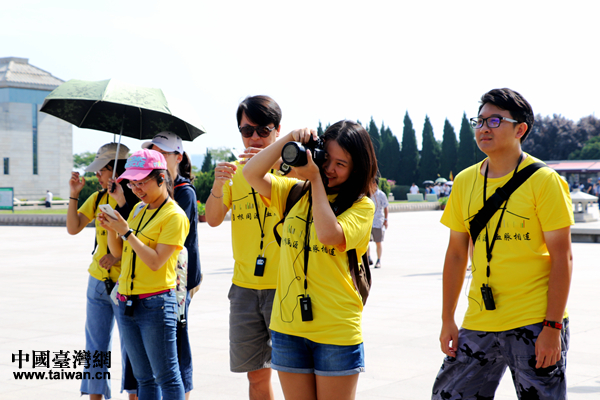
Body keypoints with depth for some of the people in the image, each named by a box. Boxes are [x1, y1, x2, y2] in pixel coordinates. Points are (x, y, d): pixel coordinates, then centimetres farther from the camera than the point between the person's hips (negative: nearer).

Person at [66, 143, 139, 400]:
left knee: (130, 346, 0)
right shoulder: (97, 199, 9)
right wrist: (74, 195, -5)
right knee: (95, 347, 9)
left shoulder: (137, 200, -10)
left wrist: (119, 256, -23)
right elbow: (73, 228, 3)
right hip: (98, 282, 6)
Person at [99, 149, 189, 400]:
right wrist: (111, 229, -3)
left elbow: (155, 262, -18)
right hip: (126, 302, 8)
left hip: (155, 304, -8)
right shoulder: (138, 209, 13)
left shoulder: (174, 216, -10)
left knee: (166, 376, -2)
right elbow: (118, 252, 16)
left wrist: (127, 232, -18)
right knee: (143, 378, 12)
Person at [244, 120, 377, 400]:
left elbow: (328, 234, -22)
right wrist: (288, 140, -11)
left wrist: (316, 179, -13)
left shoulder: (362, 206, -4)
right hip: (288, 325, 4)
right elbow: (252, 174, -2)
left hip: (336, 331, -4)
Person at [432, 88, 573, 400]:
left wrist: (552, 327, -13)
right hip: (479, 324, 5)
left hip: (534, 324, -4)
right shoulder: (465, 182, 7)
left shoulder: (544, 181, -7)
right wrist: (447, 319, 9)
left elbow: (562, 258, -8)